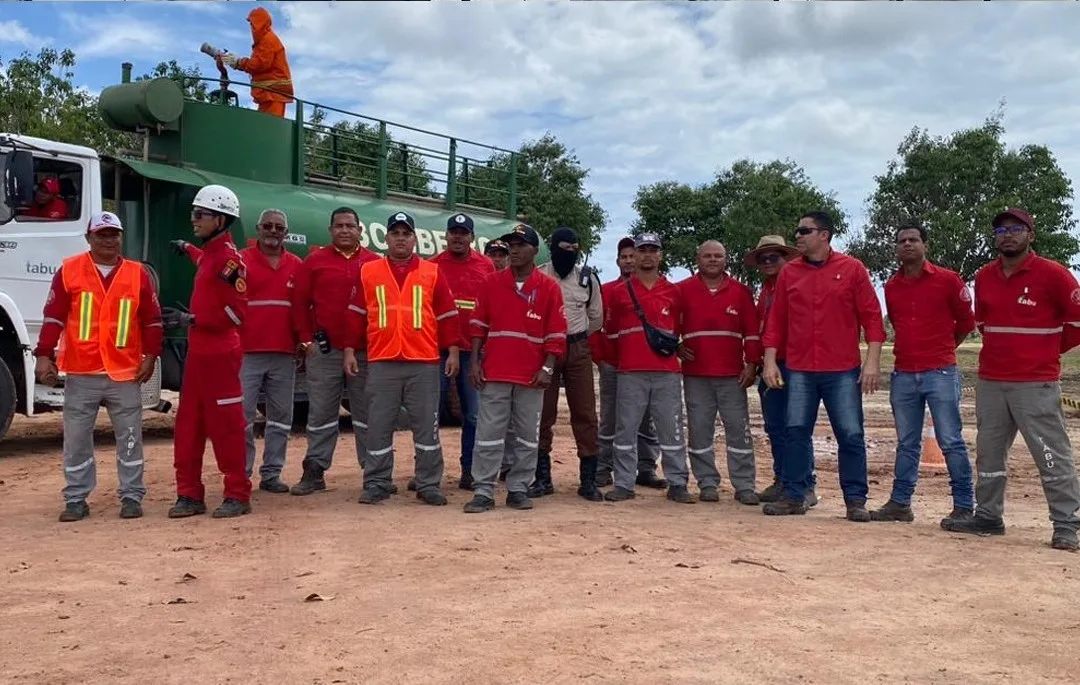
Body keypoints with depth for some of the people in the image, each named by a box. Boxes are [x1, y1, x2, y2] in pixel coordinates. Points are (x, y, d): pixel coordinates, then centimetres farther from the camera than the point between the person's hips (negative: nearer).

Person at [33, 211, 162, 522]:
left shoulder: (137, 273, 5)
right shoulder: (69, 271, 3)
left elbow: (152, 319, 7)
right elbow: (53, 316, 0)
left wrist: (150, 355, 0)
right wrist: (44, 355, -7)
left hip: (125, 373, 0)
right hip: (80, 373, 0)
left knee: (130, 438, 4)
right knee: (76, 439, 5)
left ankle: (132, 496, 13)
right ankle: (76, 499, 15)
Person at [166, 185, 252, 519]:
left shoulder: (228, 257, -14)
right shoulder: (208, 254, 16)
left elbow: (237, 312, -19)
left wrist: (194, 320, -19)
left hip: (219, 354, -10)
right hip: (197, 352, 10)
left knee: (226, 426, -2)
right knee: (188, 426, 11)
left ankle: (238, 495, 7)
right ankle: (190, 495, 18)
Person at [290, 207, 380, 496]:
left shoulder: (375, 263, 6)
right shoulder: (315, 261, 6)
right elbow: (300, 303, 5)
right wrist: (306, 340, 0)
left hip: (365, 351, 0)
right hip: (324, 351, 0)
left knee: (366, 413, 7)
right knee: (320, 413, 5)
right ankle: (314, 471, 12)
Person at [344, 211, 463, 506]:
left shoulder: (433, 272, 8)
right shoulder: (368, 271, 9)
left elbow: (447, 314, 6)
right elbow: (356, 314, 10)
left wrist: (452, 351, -1)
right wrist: (350, 350, 4)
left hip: (424, 363, 0)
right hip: (381, 363, 0)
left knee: (426, 425, 3)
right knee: (378, 427, 4)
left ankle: (428, 485, 11)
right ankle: (377, 484, 13)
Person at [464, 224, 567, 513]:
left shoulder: (549, 288, 2)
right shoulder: (492, 283, 6)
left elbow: (556, 334, 0)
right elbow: (479, 326, 6)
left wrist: (547, 368, -8)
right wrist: (475, 362, -2)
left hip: (532, 375, 0)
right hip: (494, 372, 0)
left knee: (526, 437, 6)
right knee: (488, 435, 0)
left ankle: (518, 490, 15)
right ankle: (483, 492, 3)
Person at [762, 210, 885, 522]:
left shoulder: (852, 269, 1)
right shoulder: (788, 273, 8)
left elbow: (872, 317, -2)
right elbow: (776, 320, 9)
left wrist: (872, 361, -9)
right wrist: (770, 359, 1)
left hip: (843, 371, -2)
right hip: (799, 370, 2)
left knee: (851, 435, 1)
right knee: (796, 432, 5)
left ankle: (856, 501, 10)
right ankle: (794, 496, 15)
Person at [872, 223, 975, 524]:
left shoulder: (947, 280, -3)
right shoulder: (891, 286, 9)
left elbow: (966, 322, 8)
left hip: (940, 373, -4)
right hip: (903, 374, 5)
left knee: (951, 442, -2)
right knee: (906, 444, 12)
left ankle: (964, 507, 5)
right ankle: (899, 503, 18)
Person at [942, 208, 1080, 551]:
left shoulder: (1052, 274, -8)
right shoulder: (983, 277, 9)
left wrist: (1047, 350, 1)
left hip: (1037, 384, -6)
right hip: (989, 382, 6)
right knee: (988, 454, 13)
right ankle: (988, 516, 24)